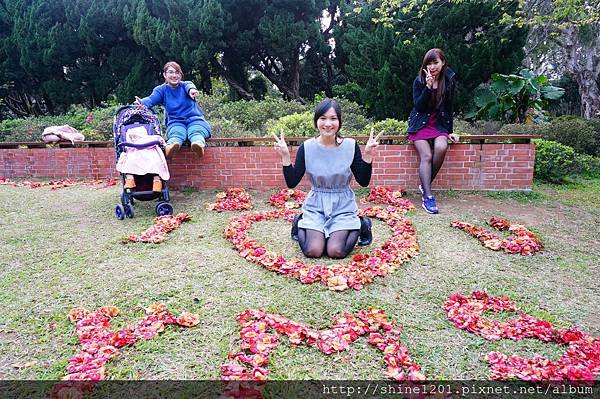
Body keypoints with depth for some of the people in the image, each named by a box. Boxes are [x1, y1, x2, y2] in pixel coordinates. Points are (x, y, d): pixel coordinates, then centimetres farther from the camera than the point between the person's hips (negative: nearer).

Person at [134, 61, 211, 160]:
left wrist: (192, 90, -40)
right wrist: (142, 103, -33)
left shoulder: (185, 84, 15)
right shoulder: (161, 89, 16)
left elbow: (189, 86, -11)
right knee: (176, 133, -35)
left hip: (195, 119, 0)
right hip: (175, 122, 1)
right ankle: (171, 145, -68)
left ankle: (199, 144, -69)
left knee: (196, 131, -36)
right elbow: (151, 99, -6)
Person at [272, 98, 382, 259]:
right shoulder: (307, 147, -7)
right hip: (315, 206, 1)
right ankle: (300, 223, 16)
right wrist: (285, 156, -19)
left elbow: (364, 182, -6)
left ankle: (360, 226, 13)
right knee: (313, 251, -16)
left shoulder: (351, 146, -8)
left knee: (336, 251, -17)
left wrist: (367, 155, -18)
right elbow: (292, 183, -8)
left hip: (343, 207, 0)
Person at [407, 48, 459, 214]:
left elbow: (448, 107, 9)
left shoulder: (449, 81, 3)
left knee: (441, 148, -28)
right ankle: (427, 197, -23)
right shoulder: (419, 81, -3)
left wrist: (450, 131, 7)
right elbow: (418, 106, -12)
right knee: (426, 156, -20)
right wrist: (428, 87, -23)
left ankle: (425, 185, -11)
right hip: (420, 124, -2)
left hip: (439, 123, 2)